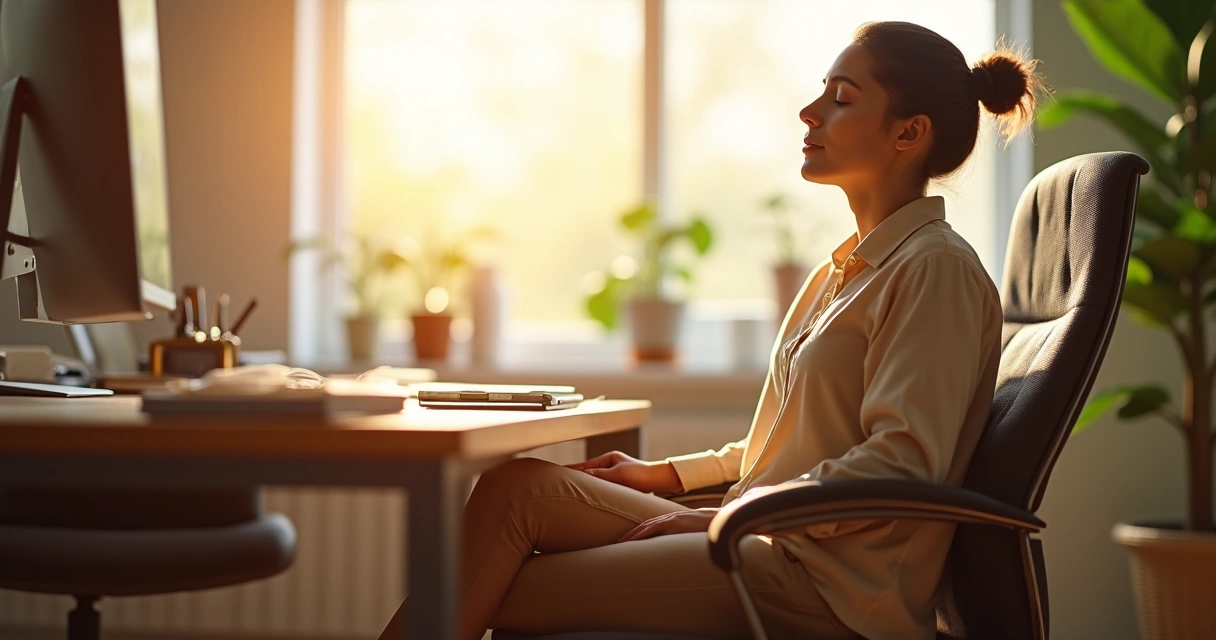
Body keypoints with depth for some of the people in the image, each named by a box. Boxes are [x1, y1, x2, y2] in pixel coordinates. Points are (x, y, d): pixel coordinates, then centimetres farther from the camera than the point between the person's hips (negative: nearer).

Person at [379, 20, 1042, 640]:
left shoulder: (936, 270, -10)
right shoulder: (843, 271, 20)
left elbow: (901, 462, -18)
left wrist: (730, 515, -16)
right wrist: (672, 475, 17)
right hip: (775, 544, 9)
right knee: (520, 486, -6)